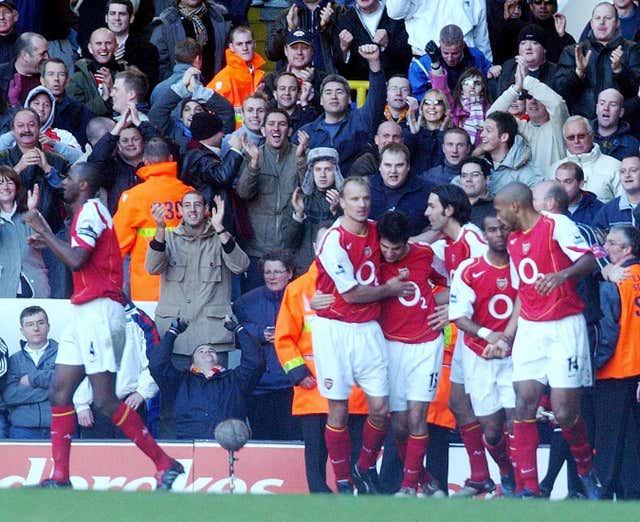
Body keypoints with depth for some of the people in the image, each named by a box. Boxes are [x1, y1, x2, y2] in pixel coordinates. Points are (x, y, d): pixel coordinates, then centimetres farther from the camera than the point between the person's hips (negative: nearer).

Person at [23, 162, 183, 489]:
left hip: (99, 311, -10)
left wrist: (43, 231, -12)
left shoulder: (90, 210, -10)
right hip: (84, 313, 10)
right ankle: (60, 478, 5)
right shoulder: (86, 211, 21)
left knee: (104, 400, -12)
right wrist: (48, 242, 25)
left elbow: (77, 260, -21)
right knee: (59, 393, 6)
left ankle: (165, 464, -10)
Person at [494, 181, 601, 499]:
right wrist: (507, 336, 16)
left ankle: (587, 470, 19)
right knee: (524, 405, -6)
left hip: (564, 328, -7)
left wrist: (562, 275, -37)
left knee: (564, 411, -8)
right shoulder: (514, 242, 16)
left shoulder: (557, 225, -8)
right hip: (529, 330, 7)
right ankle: (528, 489, -5)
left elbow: (589, 261, -18)